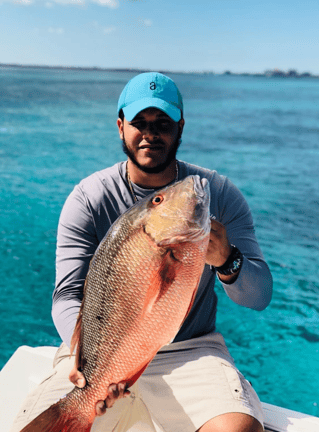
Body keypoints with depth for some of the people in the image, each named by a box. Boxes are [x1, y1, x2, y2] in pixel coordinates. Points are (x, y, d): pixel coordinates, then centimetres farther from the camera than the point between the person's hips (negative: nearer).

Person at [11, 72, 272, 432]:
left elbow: (259, 297, -5)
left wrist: (227, 262, -28)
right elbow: (69, 296, -9)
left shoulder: (218, 193, -2)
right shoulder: (88, 198, -4)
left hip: (190, 351, 0)